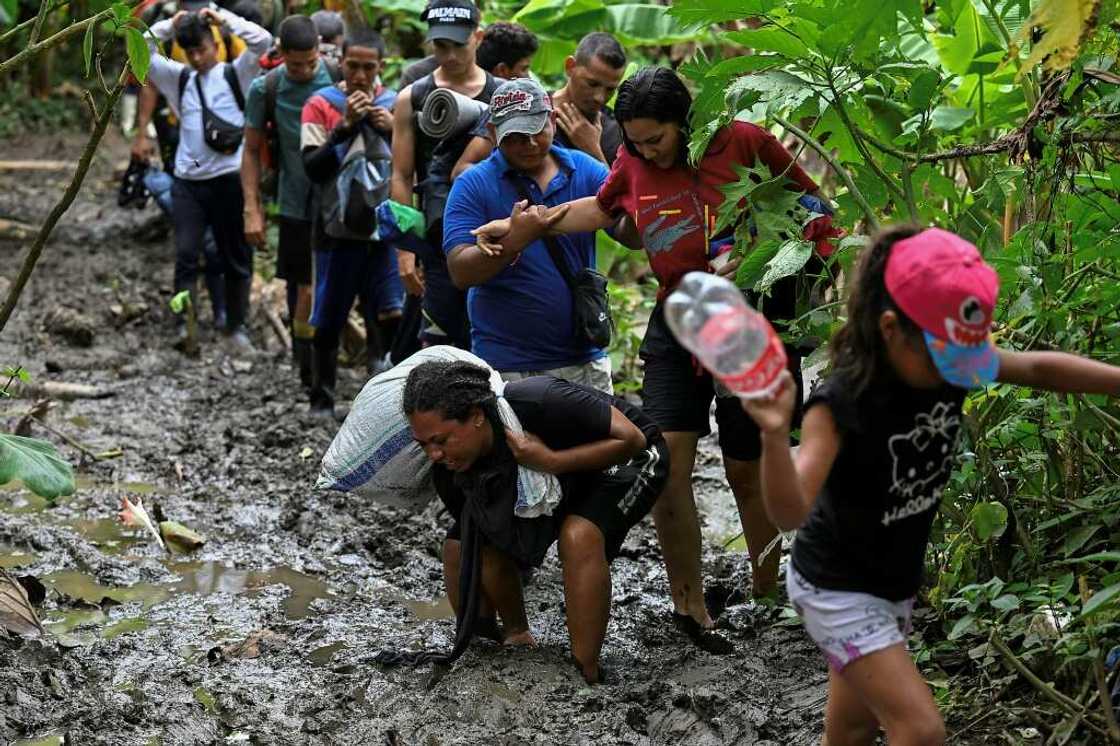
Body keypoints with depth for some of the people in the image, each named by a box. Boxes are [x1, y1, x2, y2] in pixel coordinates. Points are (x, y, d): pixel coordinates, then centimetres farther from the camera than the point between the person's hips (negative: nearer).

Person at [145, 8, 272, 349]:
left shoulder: (235, 74, 2)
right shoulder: (179, 78, 10)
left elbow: (263, 41, -10)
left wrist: (224, 18, -6)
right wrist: (169, 26, 2)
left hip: (229, 179, -2)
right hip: (188, 181, 2)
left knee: (236, 257, 7)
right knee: (185, 254, -7)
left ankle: (237, 326, 19)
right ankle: (184, 325, -6)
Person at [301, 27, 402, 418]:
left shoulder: (395, 104, 5)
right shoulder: (321, 104, -1)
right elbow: (312, 167, -9)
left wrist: (394, 130, -14)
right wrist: (345, 126, -18)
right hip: (337, 227, -1)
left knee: (393, 313, -13)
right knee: (328, 322, 7)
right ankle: (322, 399, 20)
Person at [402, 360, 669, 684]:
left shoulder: (538, 402, -39)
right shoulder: (451, 469, -20)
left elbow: (631, 438, -31)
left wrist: (551, 461, -40)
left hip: (628, 459, -6)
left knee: (578, 536, -34)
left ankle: (585, 675, -25)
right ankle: (516, 636, 18)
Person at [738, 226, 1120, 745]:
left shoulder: (949, 359, -12)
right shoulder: (842, 403, -31)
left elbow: (1039, 369, 1)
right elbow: (790, 512, -42)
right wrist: (775, 434, -61)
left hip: (897, 581, 7)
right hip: (836, 589, -7)